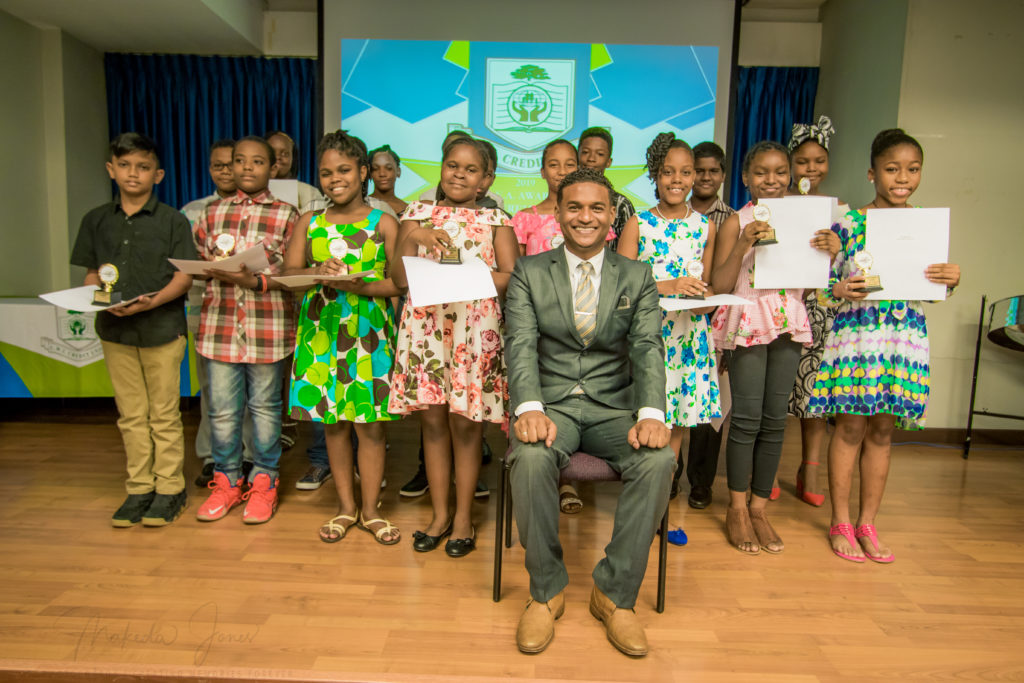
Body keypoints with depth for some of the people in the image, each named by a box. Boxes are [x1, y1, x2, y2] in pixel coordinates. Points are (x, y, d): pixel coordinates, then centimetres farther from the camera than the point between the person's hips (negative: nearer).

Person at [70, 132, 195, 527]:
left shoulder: (172, 220, -3)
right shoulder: (96, 220, 9)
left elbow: (184, 276, -7)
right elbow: (92, 274, 12)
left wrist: (152, 301, -22)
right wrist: (97, 294, -10)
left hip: (163, 328, -4)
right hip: (114, 330, 4)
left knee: (164, 413, 4)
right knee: (131, 415, 11)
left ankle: (169, 489, 17)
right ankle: (139, 488, 23)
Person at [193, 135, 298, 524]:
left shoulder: (285, 214, 3)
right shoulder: (213, 212, 13)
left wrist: (255, 281, -19)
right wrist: (215, 271, -8)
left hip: (267, 325, -3)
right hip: (219, 323, 3)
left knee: (265, 406, 7)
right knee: (222, 409, 7)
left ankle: (264, 483, 21)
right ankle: (226, 481, 25)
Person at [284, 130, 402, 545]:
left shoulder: (383, 223, 1)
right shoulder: (308, 223, 9)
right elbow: (288, 273, 1)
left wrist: (358, 286, -21)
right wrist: (317, 272, -19)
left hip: (369, 332, -2)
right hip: (321, 332, 3)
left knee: (370, 424, 2)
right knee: (333, 422, 10)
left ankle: (371, 509, 19)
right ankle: (345, 507, 26)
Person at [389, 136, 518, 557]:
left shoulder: (496, 220, 8)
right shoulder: (417, 213, 12)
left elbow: (513, 279, -2)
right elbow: (399, 279, 6)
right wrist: (412, 238, -9)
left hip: (475, 329, -2)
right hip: (424, 326, 2)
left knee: (465, 424, 3)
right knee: (432, 420, 8)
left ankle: (463, 517, 20)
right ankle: (439, 515, 24)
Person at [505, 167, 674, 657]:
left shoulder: (638, 277, 10)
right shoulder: (529, 273, 7)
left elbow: (648, 349, -3)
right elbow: (521, 345, -6)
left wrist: (651, 413, -22)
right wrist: (529, 407, -25)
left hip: (614, 408, 2)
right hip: (551, 403, -1)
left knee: (659, 460, -28)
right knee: (531, 457, -33)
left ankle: (614, 593, -7)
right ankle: (547, 590, -8)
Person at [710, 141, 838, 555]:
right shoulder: (736, 222, -1)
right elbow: (719, 285, -8)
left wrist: (826, 253, -6)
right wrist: (743, 245, -19)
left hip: (788, 322, 4)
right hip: (747, 321, -4)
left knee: (775, 419, 5)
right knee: (747, 417, -5)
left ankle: (758, 507, 17)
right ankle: (737, 509, 9)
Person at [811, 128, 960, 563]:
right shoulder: (849, 222, -4)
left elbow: (932, 290, 13)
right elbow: (823, 279, -2)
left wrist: (950, 280, -8)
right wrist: (841, 290, -22)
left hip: (906, 336, 4)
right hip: (855, 333, -4)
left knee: (883, 431, 11)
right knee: (851, 428, 2)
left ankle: (867, 523, 24)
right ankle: (840, 523, 18)